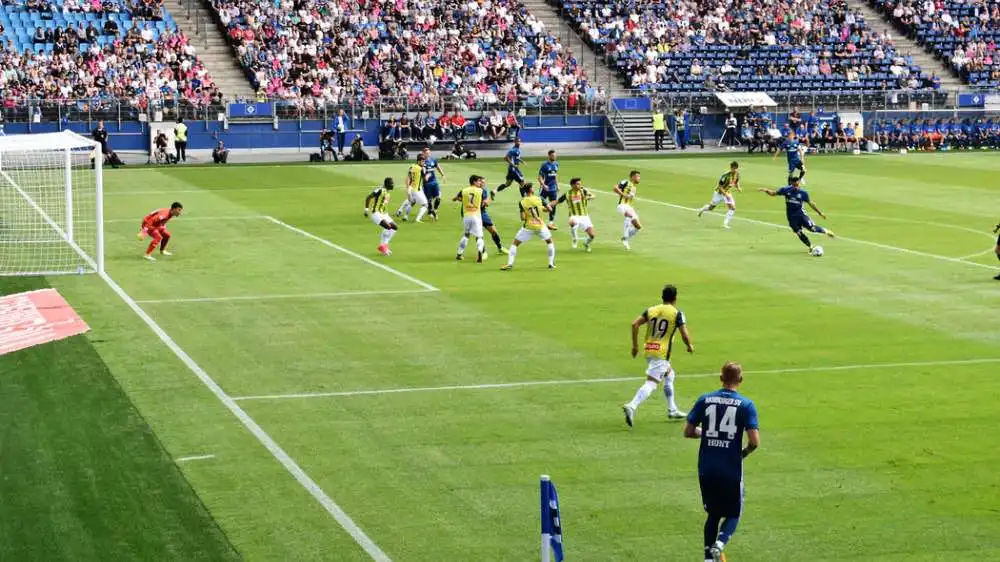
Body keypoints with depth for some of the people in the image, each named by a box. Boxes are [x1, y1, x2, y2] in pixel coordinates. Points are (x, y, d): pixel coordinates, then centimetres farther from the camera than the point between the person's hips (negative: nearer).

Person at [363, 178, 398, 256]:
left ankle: (384, 245, 12)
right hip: (374, 213, -10)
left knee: (395, 228, 6)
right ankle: (382, 246, -9)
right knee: (388, 227, -24)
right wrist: (366, 209, -23)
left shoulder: (387, 192, 13)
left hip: (382, 214, 10)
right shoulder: (380, 190, -15)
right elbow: (368, 197, -20)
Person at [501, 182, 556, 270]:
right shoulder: (539, 199, -8)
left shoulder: (522, 202, -10)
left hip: (528, 227, -1)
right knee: (550, 242, 24)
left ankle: (510, 264, 0)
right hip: (540, 226, 1)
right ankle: (551, 263, 21)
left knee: (515, 243, 10)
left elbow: (523, 218, -13)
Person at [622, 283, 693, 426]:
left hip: (648, 350, 7)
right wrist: (690, 346, 12)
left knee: (669, 375, 27)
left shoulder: (651, 310, 9)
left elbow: (635, 324, 0)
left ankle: (672, 410, 33)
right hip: (662, 354, -7)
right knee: (651, 383, -11)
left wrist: (635, 345, 7)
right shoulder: (677, 313, -4)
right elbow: (684, 333, -8)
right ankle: (632, 406, -30)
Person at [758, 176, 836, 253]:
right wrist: (766, 190, -18)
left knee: (812, 228, -13)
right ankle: (810, 247, 19)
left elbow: (810, 203, 3)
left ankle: (826, 231, 16)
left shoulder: (803, 193, -8)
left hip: (800, 214, -1)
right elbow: (773, 193, 2)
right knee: (799, 233, 0)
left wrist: (820, 212, 7)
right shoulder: (786, 190, -7)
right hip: (791, 217, 1)